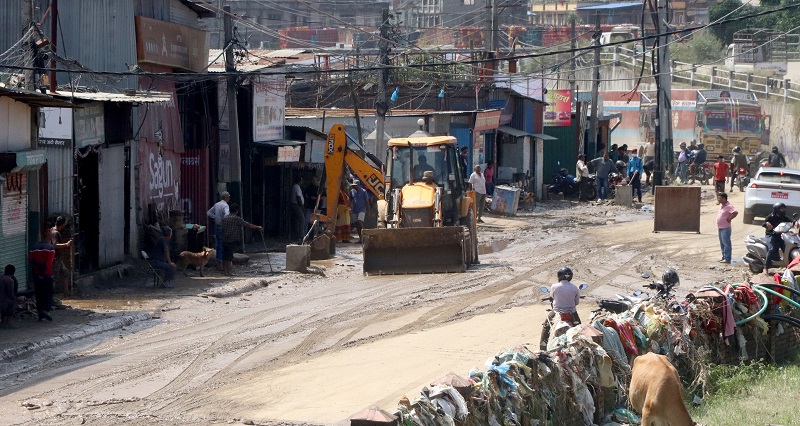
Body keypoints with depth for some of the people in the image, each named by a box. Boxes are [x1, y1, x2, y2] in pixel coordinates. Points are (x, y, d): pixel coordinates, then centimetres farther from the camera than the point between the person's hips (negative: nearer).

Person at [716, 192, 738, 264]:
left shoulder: (729, 206, -17)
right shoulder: (721, 205, 12)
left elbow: (735, 212, -32)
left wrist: (729, 219, -21)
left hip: (725, 228, -10)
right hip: (720, 228, 10)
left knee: (726, 243, -7)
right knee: (722, 244, 15)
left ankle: (727, 259, -7)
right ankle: (724, 257, 22)